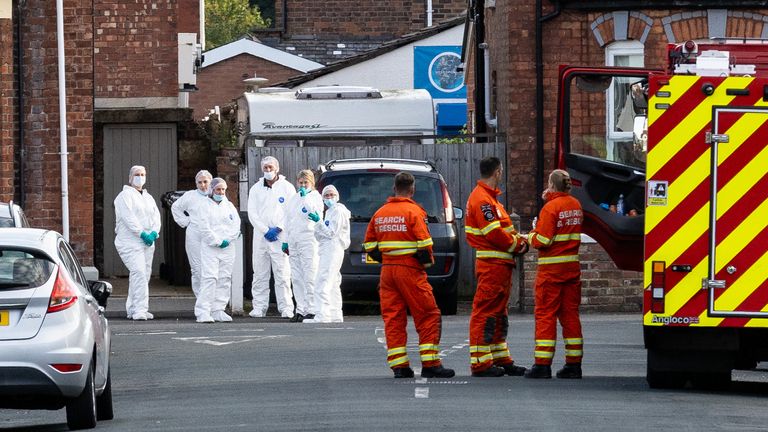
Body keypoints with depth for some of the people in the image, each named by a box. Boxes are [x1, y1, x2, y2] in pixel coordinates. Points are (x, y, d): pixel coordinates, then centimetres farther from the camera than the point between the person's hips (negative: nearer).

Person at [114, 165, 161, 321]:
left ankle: (132, 309, 14)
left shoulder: (148, 198, 22)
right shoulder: (125, 196, -2)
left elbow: (156, 217, 12)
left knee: (145, 274, 7)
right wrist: (142, 233, -20)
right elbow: (128, 218, -14)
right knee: (139, 272, -19)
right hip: (130, 242, -8)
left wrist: (154, 232, -8)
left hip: (147, 243, 8)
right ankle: (140, 309, -24)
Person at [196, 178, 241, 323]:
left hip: (227, 248, 5)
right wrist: (217, 242, -11)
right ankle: (202, 312, -16)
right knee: (209, 278, -14)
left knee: (224, 279, 4)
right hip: (210, 247, -5)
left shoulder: (229, 206, 15)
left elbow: (236, 225, 7)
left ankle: (218, 310, 10)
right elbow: (205, 229, -7)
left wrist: (228, 240, -7)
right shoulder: (206, 206, 1)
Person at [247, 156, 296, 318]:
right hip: (260, 236, 3)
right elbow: (252, 213, 4)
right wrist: (265, 230, -7)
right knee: (260, 274, 2)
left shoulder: (287, 188, 6)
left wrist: (278, 229, -10)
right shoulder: (256, 189, 12)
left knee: (282, 274, -8)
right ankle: (259, 307, 5)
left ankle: (286, 308, -8)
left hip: (280, 237, -3)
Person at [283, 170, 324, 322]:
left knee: (309, 277, -10)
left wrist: (305, 196, -12)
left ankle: (311, 310, -11)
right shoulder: (294, 198, 22)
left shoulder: (315, 196, 3)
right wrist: (286, 241, 19)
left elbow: (314, 211, -17)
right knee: (296, 278, 5)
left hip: (308, 240, -7)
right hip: (293, 241, 7)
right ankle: (300, 310, 8)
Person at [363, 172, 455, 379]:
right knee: (428, 315, 1)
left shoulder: (380, 213, 10)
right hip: (409, 269, -6)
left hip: (387, 269, 6)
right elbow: (424, 244, -14)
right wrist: (428, 261, 3)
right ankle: (430, 364, -4)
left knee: (392, 317, 8)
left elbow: (370, 245, 13)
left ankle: (398, 365, 4)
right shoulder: (413, 211, -9)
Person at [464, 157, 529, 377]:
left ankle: (501, 359, 24)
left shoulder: (489, 197, 19)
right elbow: (494, 233, -21)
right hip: (492, 265, -11)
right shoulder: (482, 199, -15)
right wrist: (517, 246, -9)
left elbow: (504, 228, 20)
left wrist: (519, 240, 4)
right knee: (485, 311, -9)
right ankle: (481, 363, -9)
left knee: (498, 313, 16)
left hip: (500, 265, 11)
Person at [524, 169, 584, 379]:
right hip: (572, 265, 7)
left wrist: (530, 237, 4)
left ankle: (542, 364, -7)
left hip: (551, 268, -7)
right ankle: (574, 364, 9)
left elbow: (543, 240, -17)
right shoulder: (576, 205, 9)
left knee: (545, 314, -3)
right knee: (570, 314, 9)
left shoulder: (551, 208, -13)